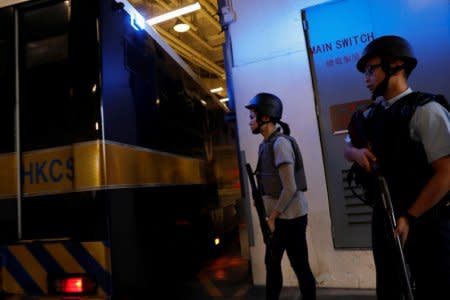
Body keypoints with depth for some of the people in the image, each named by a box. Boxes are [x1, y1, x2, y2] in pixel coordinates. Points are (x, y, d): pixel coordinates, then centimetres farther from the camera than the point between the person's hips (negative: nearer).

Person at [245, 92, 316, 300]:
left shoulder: (280, 143, -18)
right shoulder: (266, 144, 10)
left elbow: (290, 188, -21)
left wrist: (272, 217, -14)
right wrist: (269, 216, 10)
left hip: (291, 218, -9)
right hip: (278, 217, 9)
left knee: (301, 268, 5)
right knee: (272, 263, 19)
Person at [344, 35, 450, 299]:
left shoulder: (425, 110, -15)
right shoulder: (372, 114, 6)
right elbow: (348, 147, 17)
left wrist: (409, 217, -17)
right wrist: (357, 152, -7)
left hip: (424, 221, -6)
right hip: (384, 217, 7)